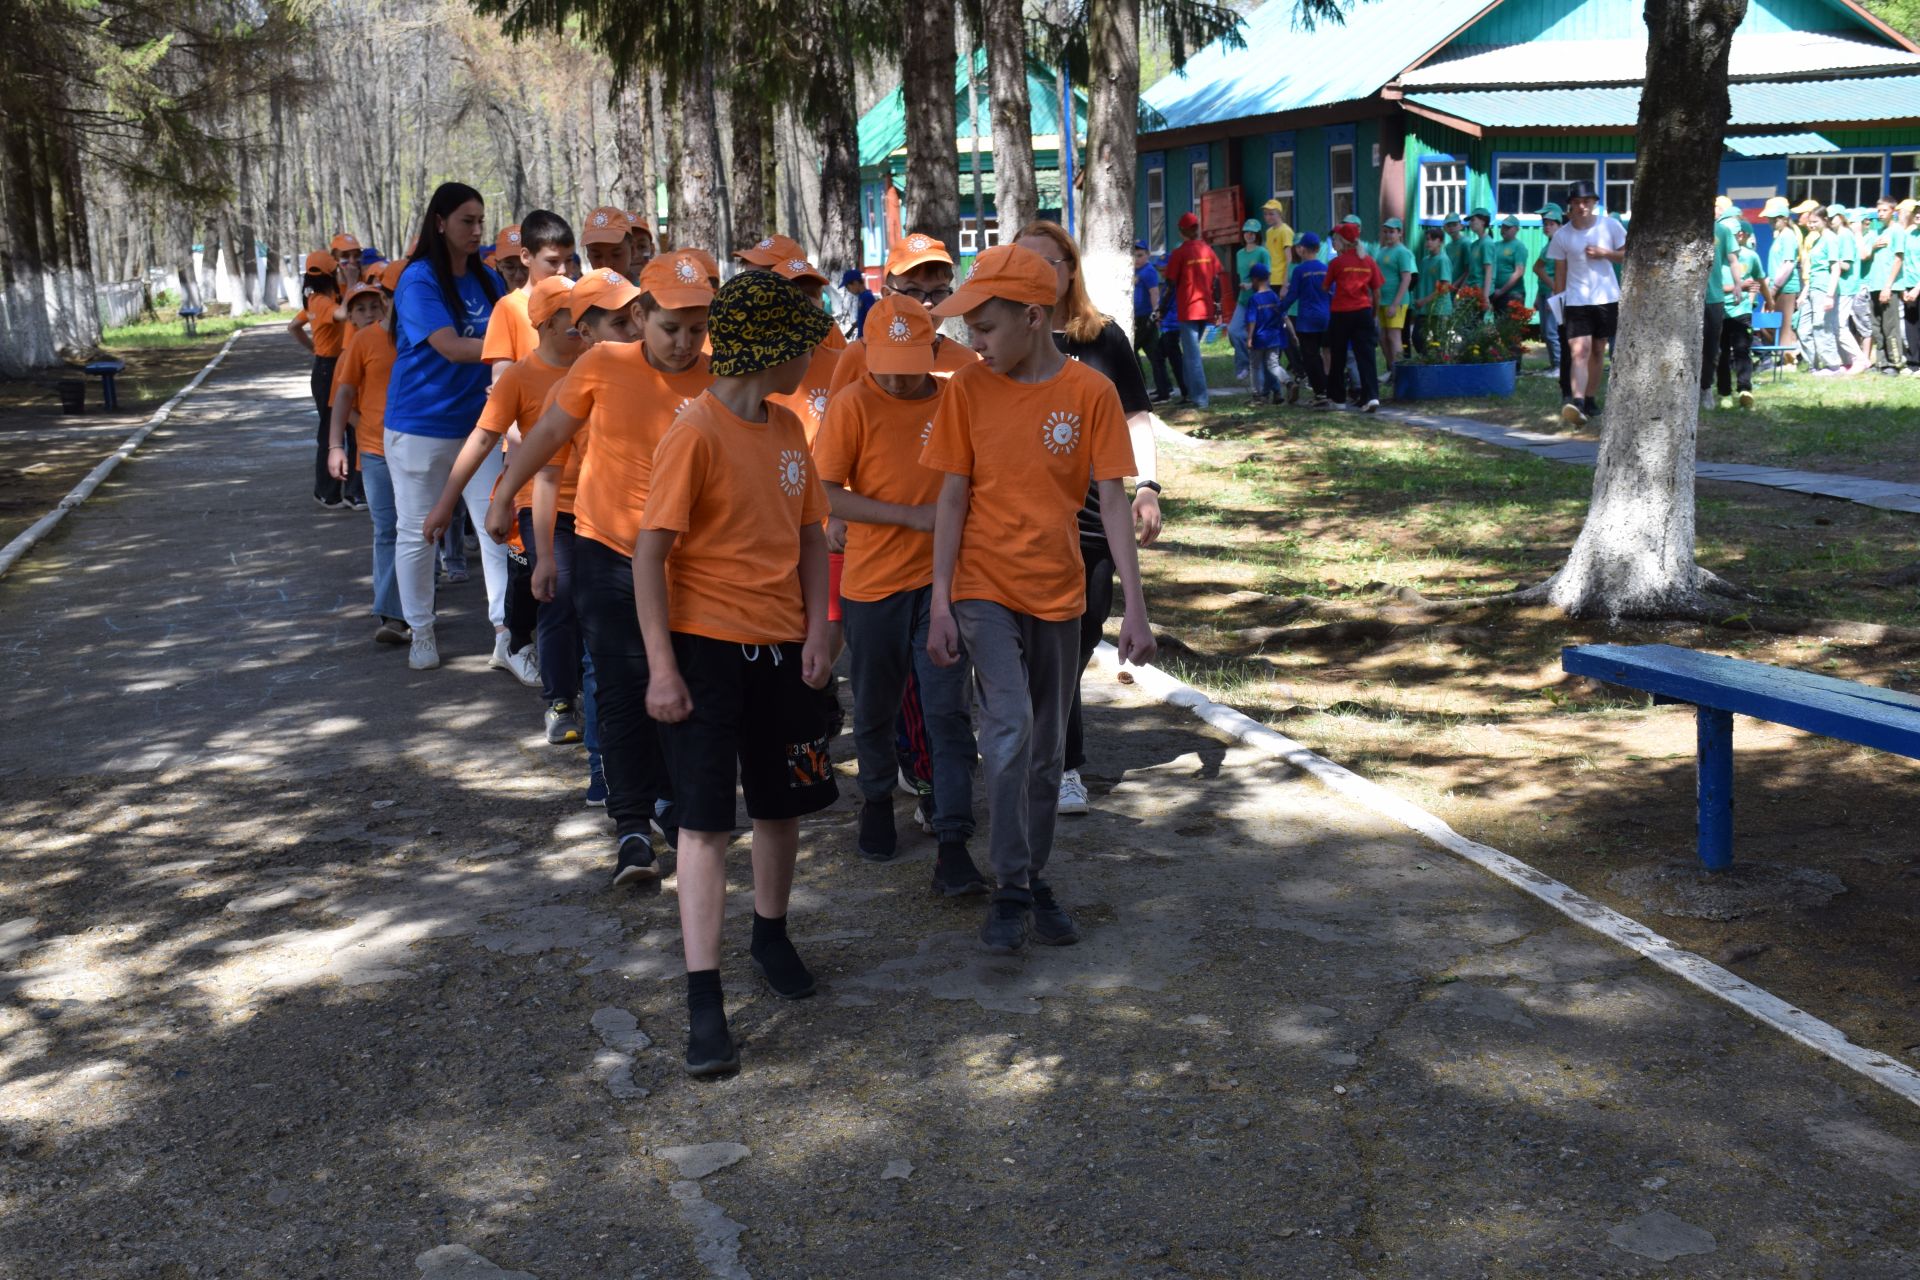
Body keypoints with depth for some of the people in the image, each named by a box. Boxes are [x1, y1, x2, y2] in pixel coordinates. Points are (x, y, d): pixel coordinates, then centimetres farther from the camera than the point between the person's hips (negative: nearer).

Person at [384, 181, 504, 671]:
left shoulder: (487, 279, 6)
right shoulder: (419, 280, -12)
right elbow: (451, 347, -23)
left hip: (478, 423, 4)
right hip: (421, 425, -4)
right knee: (417, 532, 8)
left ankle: (505, 632, -3)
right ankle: (420, 631, 22)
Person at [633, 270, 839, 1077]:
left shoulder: (788, 429, 6)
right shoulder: (696, 432, -15)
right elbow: (650, 552, -15)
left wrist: (816, 632, 0)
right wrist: (662, 668, -18)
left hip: (782, 647, 7)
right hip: (708, 647, -7)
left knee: (784, 803, 18)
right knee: (706, 821, -5)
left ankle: (771, 933, 41)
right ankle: (704, 997, -2)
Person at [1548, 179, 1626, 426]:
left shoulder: (1610, 225, -2)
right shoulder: (1562, 235, -1)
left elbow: (1627, 254, 6)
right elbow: (1560, 273, 5)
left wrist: (1604, 253, -12)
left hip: (1606, 298, 2)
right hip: (1576, 301, -2)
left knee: (1598, 350, 11)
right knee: (1579, 352, -15)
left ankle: (1591, 399, 25)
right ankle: (1576, 403, -29)